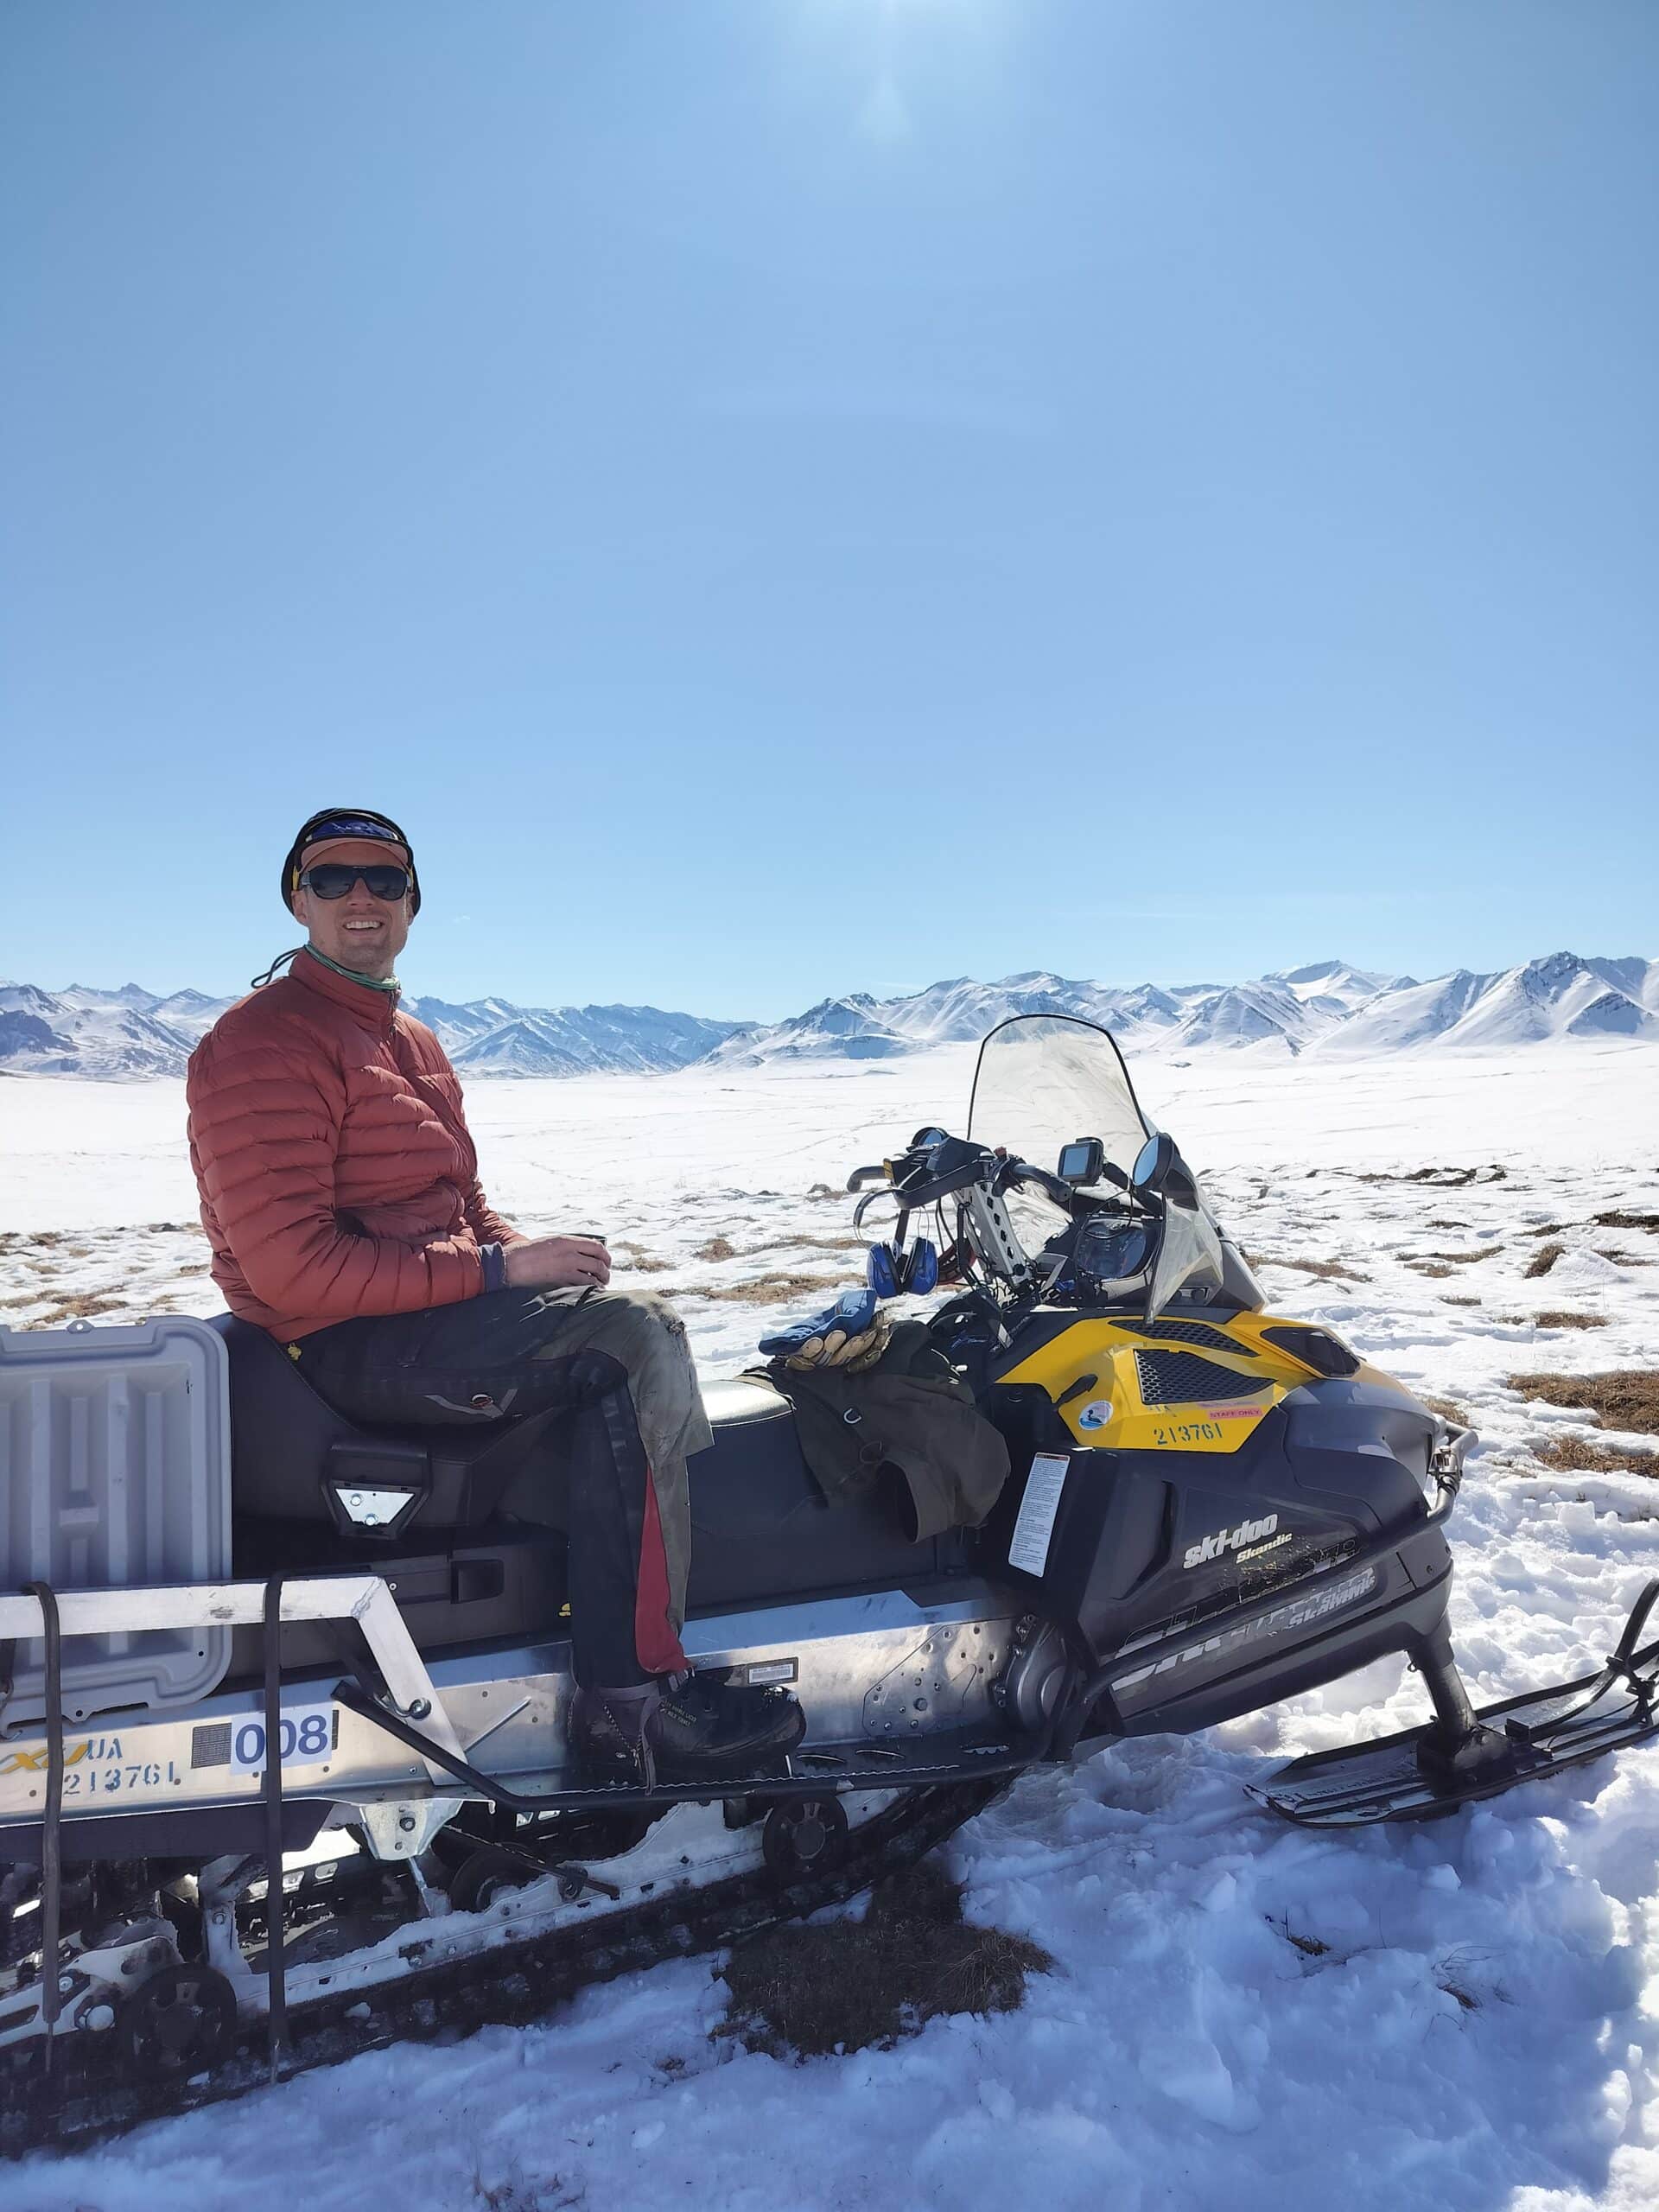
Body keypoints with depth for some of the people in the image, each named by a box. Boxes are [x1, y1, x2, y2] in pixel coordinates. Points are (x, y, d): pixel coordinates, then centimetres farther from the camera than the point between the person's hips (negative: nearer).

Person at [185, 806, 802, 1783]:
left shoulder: (414, 1043, 19)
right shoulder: (262, 1043, -11)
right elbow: (291, 1267, -20)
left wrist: (533, 1255, 0)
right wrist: (499, 1270, -19)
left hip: (438, 1303, 10)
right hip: (348, 1345, -9)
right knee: (640, 1336, -21)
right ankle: (634, 1694, -17)